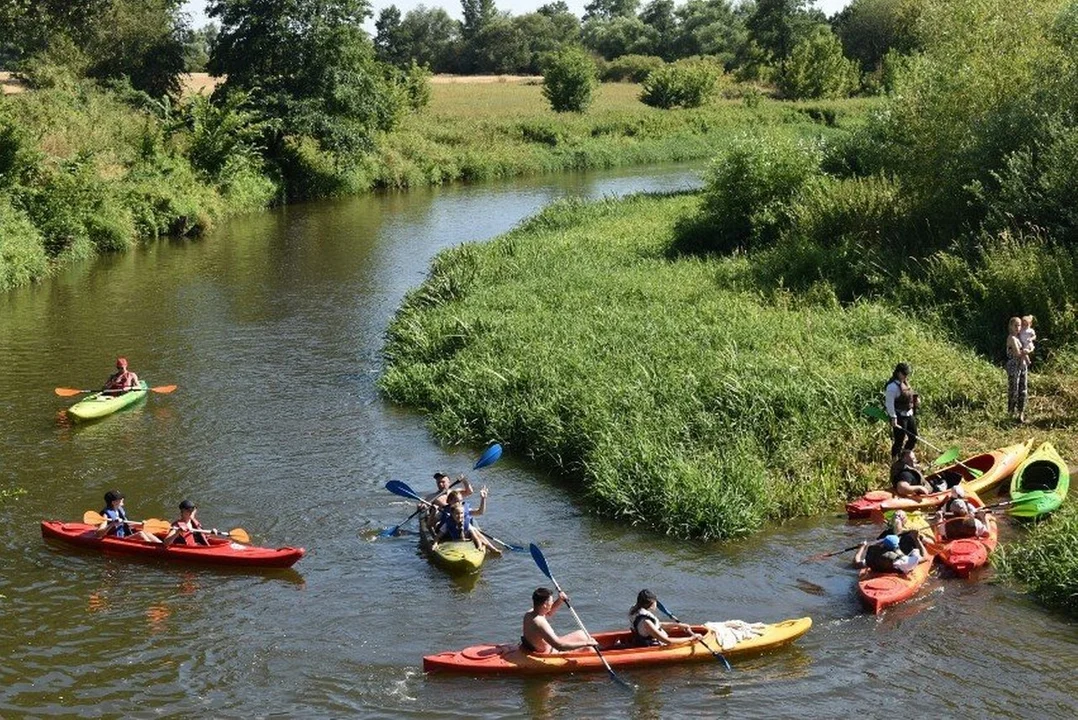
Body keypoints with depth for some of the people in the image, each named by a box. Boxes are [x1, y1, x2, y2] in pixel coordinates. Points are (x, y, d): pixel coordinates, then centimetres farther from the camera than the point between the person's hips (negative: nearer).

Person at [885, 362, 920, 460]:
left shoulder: (905, 383, 10)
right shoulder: (893, 386, -18)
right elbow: (889, 403, -20)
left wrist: (916, 398, 4)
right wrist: (893, 418, -23)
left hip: (909, 415, 9)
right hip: (899, 417, -9)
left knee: (913, 438, 15)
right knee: (899, 441, -2)